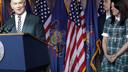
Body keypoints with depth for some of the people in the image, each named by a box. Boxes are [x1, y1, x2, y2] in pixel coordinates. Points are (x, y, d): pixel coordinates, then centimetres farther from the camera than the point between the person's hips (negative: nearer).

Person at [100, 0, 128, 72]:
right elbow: (104, 39, 8)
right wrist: (106, 54, -6)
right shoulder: (108, 21, 10)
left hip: (122, 57, -4)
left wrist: (116, 55, -10)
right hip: (108, 57, 4)